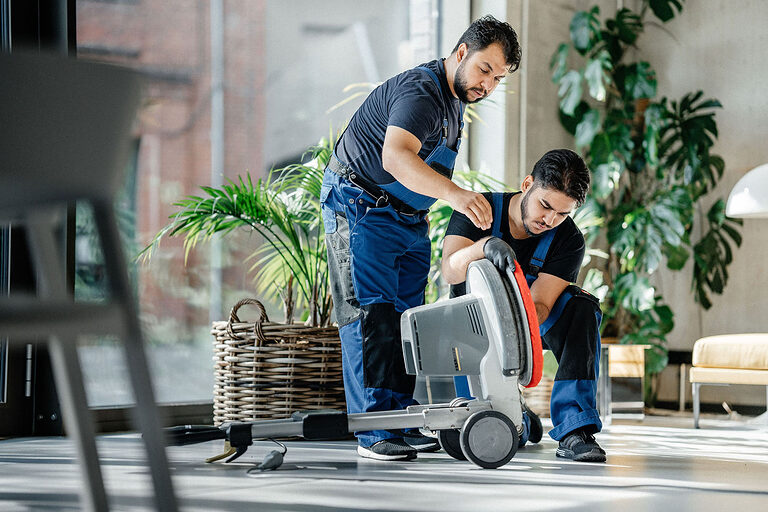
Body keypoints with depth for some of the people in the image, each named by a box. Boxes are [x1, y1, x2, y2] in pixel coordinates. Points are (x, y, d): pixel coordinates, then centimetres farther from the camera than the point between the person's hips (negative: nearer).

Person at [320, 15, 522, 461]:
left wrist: (424, 209, 26)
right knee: (371, 313, -14)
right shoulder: (420, 92, -24)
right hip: (360, 206, -10)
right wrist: (454, 194, -57)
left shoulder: (455, 97, 9)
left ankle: (406, 423, 8)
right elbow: (395, 157, -45)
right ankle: (375, 432, -17)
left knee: (407, 316, 6)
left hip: (409, 216, 10)